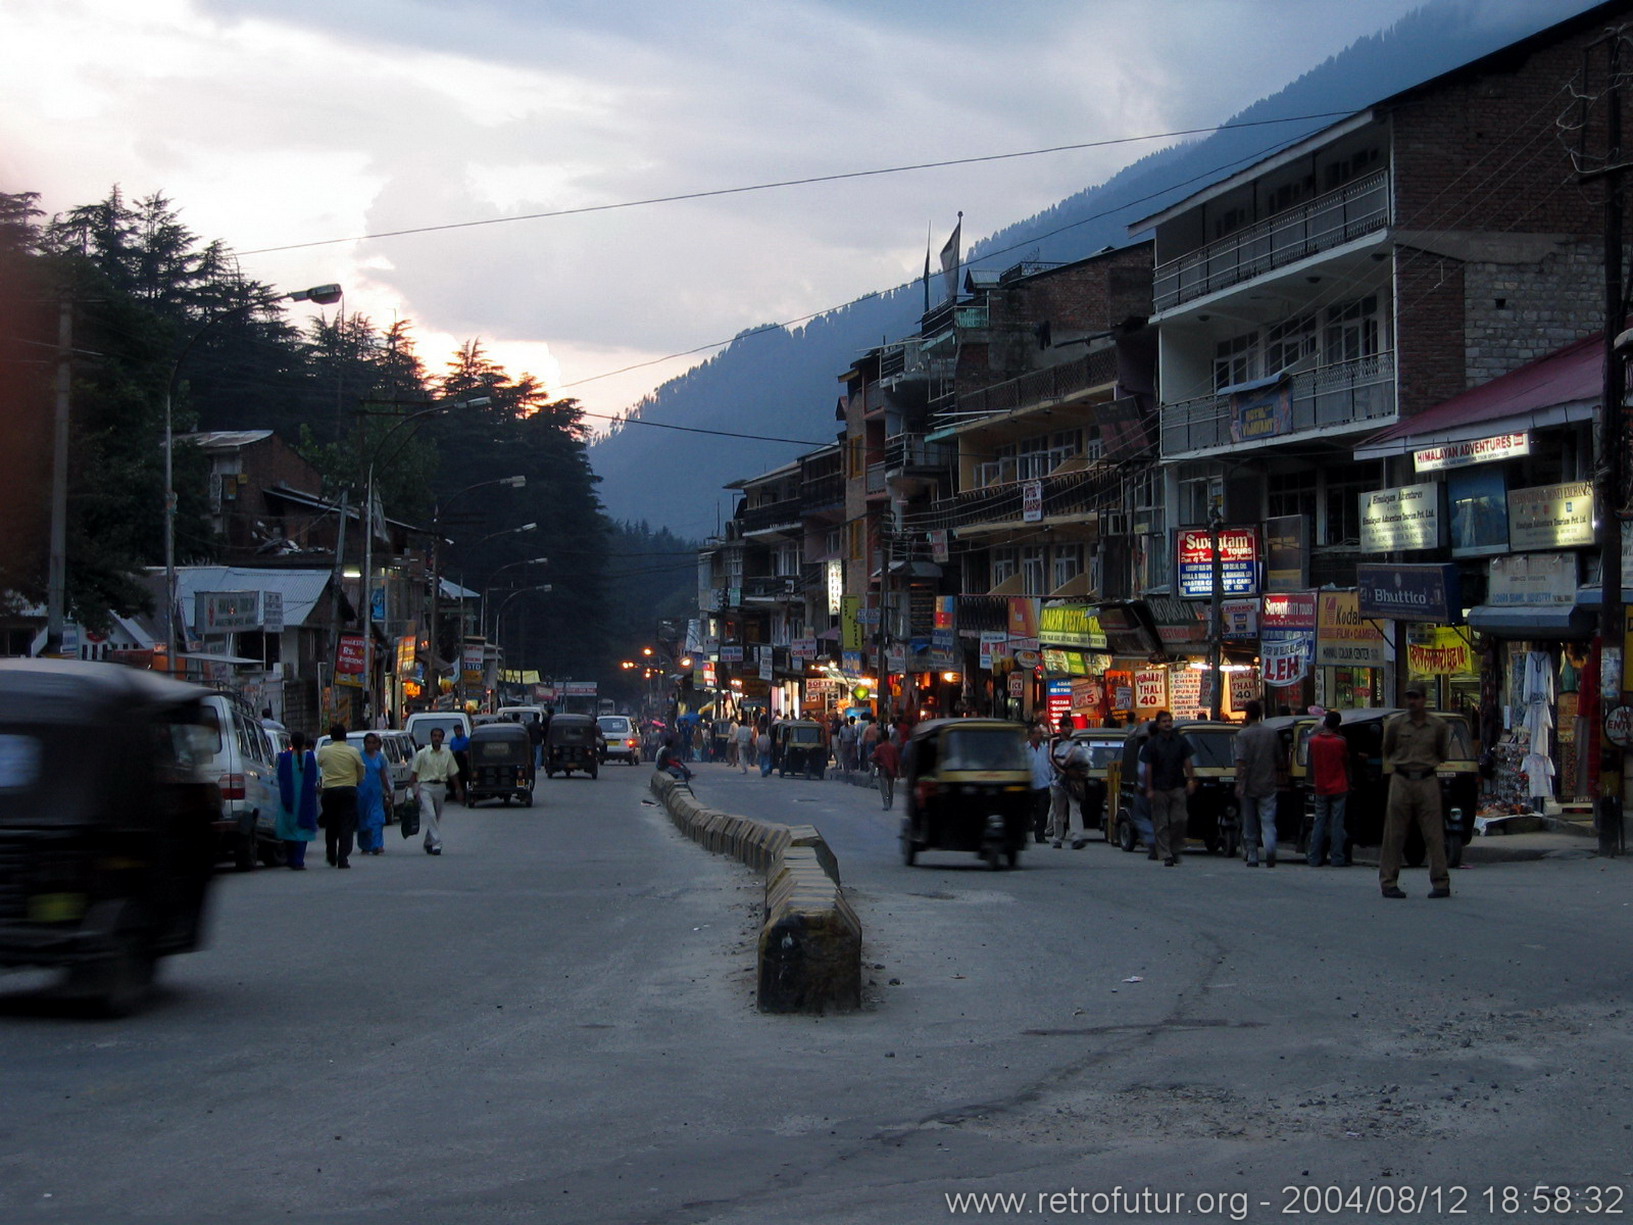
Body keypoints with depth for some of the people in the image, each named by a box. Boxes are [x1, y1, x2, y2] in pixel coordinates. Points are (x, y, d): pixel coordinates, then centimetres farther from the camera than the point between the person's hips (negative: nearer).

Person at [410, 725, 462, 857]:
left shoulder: (447, 754, 6)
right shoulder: (422, 754, -2)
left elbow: (453, 773, 12)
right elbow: (414, 773, -1)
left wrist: (458, 789, 10)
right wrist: (411, 789, -7)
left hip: (441, 787, 4)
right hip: (425, 787, -4)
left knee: (437, 817, 11)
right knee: (430, 815, -16)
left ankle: (428, 843, 28)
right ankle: (436, 844, -19)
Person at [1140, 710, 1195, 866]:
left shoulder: (1180, 741, 9)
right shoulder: (1152, 743, 1)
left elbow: (1187, 762, 11)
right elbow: (1148, 767, -1)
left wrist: (1191, 780, 0)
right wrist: (1149, 789, -7)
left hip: (1178, 787, 2)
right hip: (1159, 789, -2)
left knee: (1179, 820, -5)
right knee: (1161, 824, -1)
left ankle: (1175, 849, 13)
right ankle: (1166, 856, 2)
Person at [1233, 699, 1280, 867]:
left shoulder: (1243, 735, -9)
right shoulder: (1271, 734, 4)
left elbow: (1241, 761, -15)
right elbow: (1278, 757, 13)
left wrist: (1239, 783, -15)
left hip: (1249, 786, -2)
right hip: (1268, 785, 2)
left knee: (1250, 825, 9)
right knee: (1268, 821, -2)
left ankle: (1253, 858, 11)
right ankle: (1270, 849, -27)